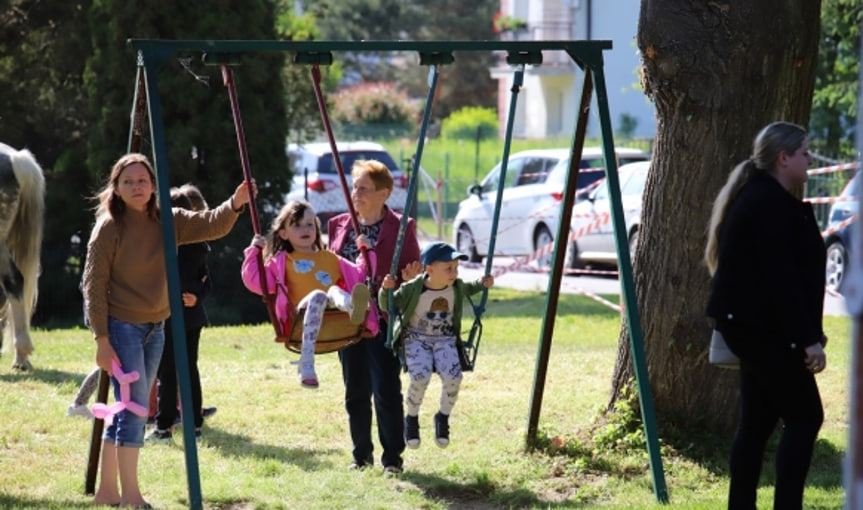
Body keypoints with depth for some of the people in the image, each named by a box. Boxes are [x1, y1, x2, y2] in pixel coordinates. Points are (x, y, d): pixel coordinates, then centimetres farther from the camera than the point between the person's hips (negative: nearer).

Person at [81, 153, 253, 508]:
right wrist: (102, 339, -16)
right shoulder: (109, 228, -10)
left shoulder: (168, 222, 5)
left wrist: (235, 204, -24)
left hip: (154, 328, 6)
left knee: (129, 410, 11)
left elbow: (211, 225, -3)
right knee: (134, 408, -11)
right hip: (122, 328, -6)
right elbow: (93, 286, -11)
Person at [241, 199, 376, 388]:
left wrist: (366, 252, 22)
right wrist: (254, 252, 6)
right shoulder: (282, 262, 23)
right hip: (302, 315, -3)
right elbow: (255, 281, 9)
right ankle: (306, 365, -53)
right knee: (318, 296, -36)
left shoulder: (330, 259, 33)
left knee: (335, 291, -30)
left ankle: (353, 308, -73)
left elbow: (359, 277, 33)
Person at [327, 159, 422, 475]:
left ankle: (392, 458, 5)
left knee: (386, 390, -4)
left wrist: (409, 280, -23)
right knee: (355, 391, 10)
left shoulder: (400, 228, -4)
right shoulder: (338, 226, 10)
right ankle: (361, 454, 22)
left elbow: (413, 272, -2)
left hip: (384, 321, -5)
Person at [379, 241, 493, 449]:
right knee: (420, 377, -29)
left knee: (453, 377, -24)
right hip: (416, 339, -3)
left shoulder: (457, 287, -2)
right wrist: (386, 289, -25)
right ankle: (412, 419, -2)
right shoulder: (412, 289, -15)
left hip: (445, 340, 3)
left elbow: (467, 289, 23)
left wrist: (482, 284, 6)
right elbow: (387, 306, -6)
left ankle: (443, 418, 3)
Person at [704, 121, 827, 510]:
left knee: (757, 420, 12)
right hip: (764, 328, -11)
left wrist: (807, 331, 20)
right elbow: (782, 278, -22)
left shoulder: (755, 197, 17)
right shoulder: (771, 203, -17)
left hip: (752, 326, 11)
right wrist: (808, 338, -21)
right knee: (805, 417, -7)